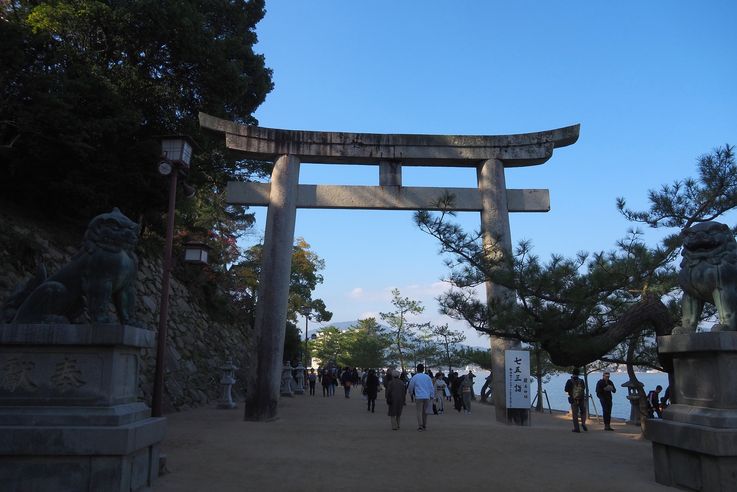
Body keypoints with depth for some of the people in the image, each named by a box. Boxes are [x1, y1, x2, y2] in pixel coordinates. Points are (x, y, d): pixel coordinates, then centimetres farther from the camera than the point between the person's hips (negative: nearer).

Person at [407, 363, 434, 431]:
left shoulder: (414, 377, -1)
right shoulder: (427, 377, 5)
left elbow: (410, 387, 7)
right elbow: (431, 387, 6)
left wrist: (411, 393, 26)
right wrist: (431, 396, 13)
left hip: (418, 397, -3)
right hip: (427, 397, 3)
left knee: (419, 411, -1)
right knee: (425, 412, 13)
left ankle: (420, 426, -10)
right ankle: (424, 426, 18)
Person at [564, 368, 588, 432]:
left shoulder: (570, 381, -9)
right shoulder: (581, 381, -3)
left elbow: (566, 390, -8)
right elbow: (584, 388, 10)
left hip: (573, 400, -1)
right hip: (582, 399, 2)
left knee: (575, 414, 4)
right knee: (583, 412, 17)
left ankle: (576, 428, 1)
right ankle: (583, 423, -4)